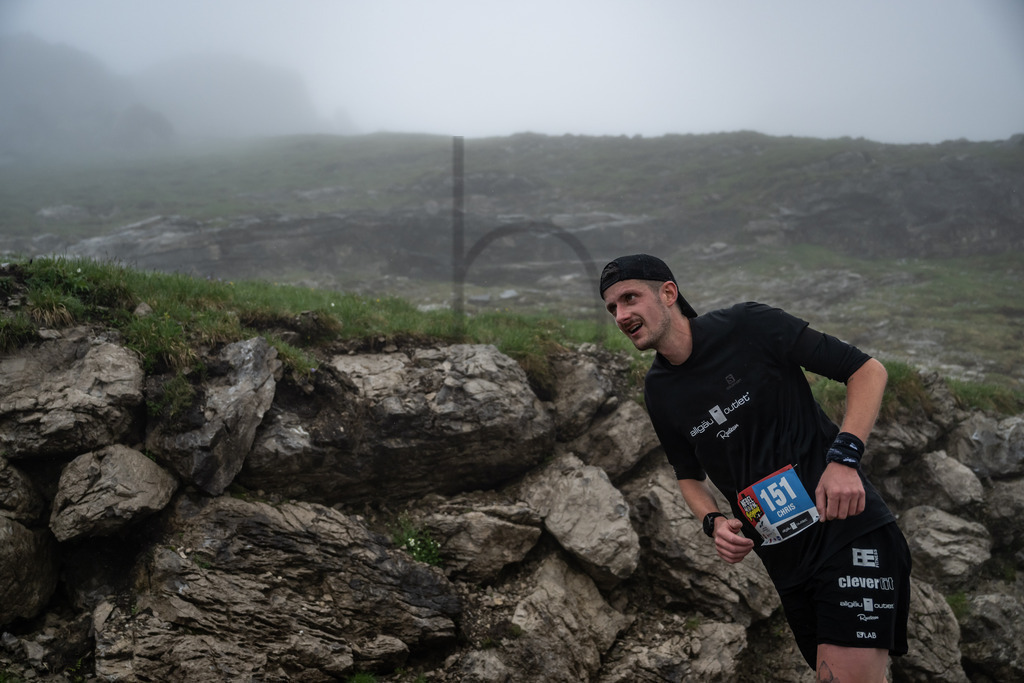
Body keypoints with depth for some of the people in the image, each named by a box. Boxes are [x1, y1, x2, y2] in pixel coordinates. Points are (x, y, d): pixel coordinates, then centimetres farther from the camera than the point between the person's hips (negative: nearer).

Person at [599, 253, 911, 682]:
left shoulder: (748, 326, -8)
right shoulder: (658, 393, 9)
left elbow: (867, 369, -5)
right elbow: (689, 474, 22)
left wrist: (844, 457, -17)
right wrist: (714, 523, 1)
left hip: (849, 528, -5)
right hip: (785, 561, 5)